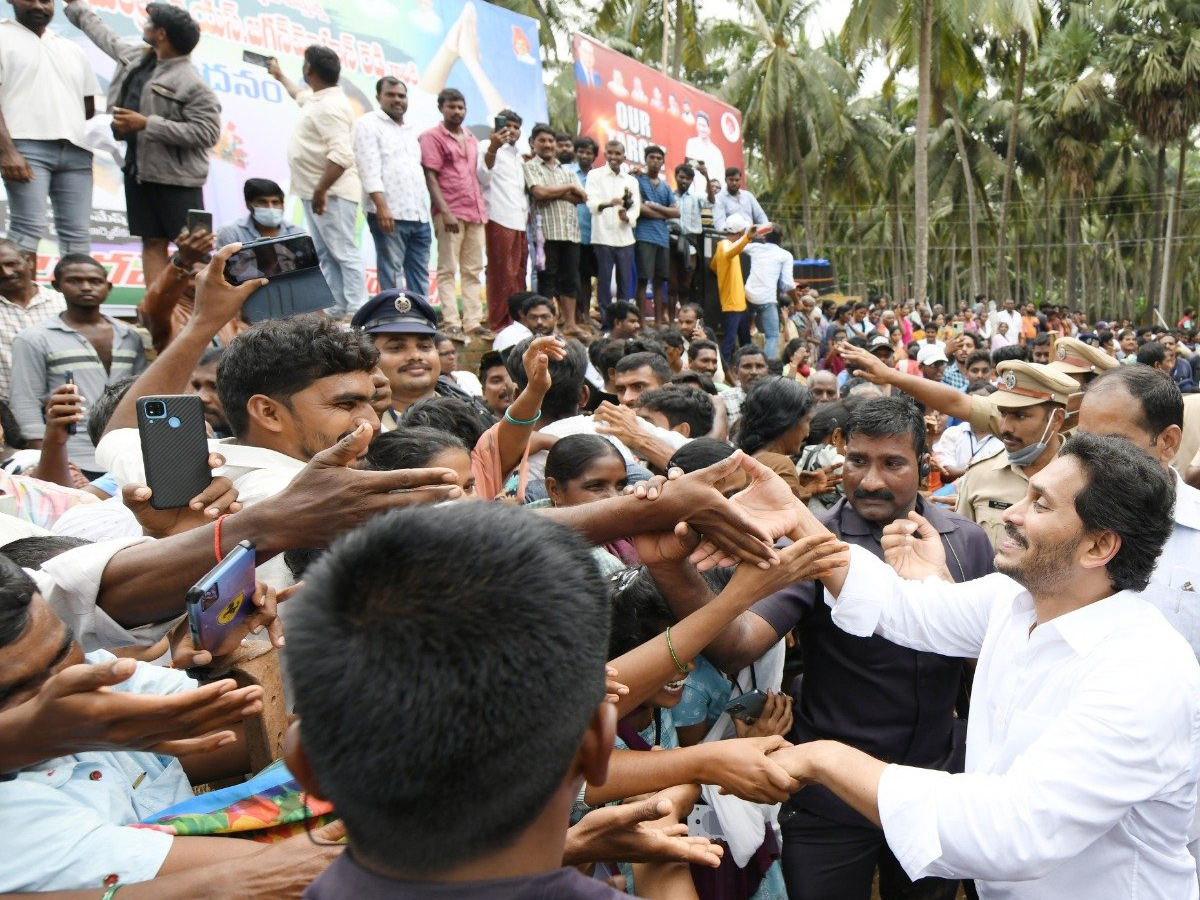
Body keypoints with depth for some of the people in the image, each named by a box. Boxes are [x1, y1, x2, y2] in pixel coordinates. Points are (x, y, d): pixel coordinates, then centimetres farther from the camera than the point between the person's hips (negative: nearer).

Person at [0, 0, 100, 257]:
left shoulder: (73, 49, 25)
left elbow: (89, 107, 29)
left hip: (76, 150, 5)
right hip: (26, 146, -5)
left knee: (78, 232, -1)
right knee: (28, 227, -14)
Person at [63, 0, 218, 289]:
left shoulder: (192, 83, -15)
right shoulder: (136, 55, 12)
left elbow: (208, 132, -22)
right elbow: (102, 33, 31)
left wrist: (147, 124, -21)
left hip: (175, 174, -8)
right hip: (137, 166, 8)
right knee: (152, 242, 5)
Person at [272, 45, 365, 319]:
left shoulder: (331, 105, -16)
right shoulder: (317, 98, 16)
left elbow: (341, 155, -28)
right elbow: (300, 94, 44)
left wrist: (321, 190, -29)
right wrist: (279, 75, 56)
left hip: (331, 193, -11)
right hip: (314, 191, 11)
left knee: (344, 253, -12)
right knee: (326, 255, 9)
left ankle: (356, 315, -14)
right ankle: (336, 312, 11)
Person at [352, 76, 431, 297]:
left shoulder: (412, 130, 22)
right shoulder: (368, 124, 1)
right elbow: (369, 169, -10)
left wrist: (426, 210, 15)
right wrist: (382, 206, -22)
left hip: (419, 215, 7)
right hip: (389, 214, -7)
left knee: (420, 276, 7)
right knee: (391, 277, -6)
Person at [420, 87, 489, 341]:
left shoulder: (471, 138, 18)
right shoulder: (432, 136, -1)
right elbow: (430, 177, -8)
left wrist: (481, 207, 13)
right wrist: (445, 212, -18)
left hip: (476, 211, 7)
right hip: (451, 213, -6)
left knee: (473, 270, 6)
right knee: (447, 270, -3)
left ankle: (473, 322, 9)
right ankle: (452, 324, -5)